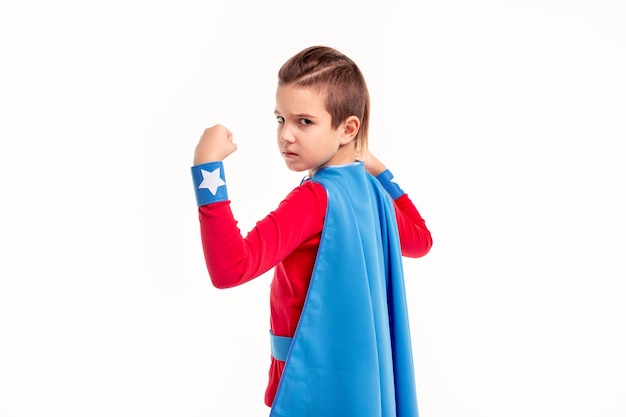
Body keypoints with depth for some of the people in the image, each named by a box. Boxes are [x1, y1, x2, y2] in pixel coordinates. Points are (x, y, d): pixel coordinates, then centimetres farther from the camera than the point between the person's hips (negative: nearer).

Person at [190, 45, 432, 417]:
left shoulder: (315, 199, -25)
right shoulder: (371, 190, -2)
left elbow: (231, 268, -37)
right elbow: (420, 241, 18)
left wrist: (208, 167, -37)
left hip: (316, 379, -8)